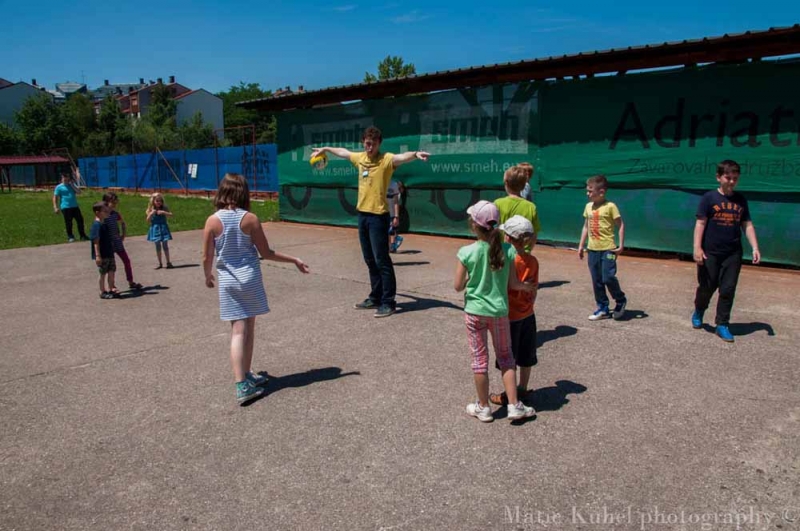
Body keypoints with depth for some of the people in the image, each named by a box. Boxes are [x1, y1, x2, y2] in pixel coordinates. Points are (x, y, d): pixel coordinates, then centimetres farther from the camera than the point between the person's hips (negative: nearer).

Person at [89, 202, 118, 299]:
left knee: (111, 271, 12)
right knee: (103, 273, 2)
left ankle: (111, 290, 22)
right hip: (102, 255, -8)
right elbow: (96, 242, -20)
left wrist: (111, 250, 22)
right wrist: (98, 255, -22)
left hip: (109, 253, 8)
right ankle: (102, 292, 14)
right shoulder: (96, 225, -18)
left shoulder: (104, 224, 10)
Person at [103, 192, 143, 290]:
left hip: (118, 242, 6)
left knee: (127, 261, 9)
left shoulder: (116, 214, 4)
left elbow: (123, 223, 21)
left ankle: (131, 282, 21)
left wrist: (123, 235, 13)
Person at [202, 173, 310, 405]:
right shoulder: (249, 219, -8)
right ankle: (245, 379, 24)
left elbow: (207, 258, -1)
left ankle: (243, 382, -5)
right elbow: (266, 253, -6)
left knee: (238, 331, 2)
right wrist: (295, 260, 3)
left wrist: (208, 275, 19)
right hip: (250, 278, -1)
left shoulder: (212, 221, -5)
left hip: (227, 281, 1)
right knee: (248, 329, 13)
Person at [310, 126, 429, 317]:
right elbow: (343, 152, 30)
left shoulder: (386, 160, -11)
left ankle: (388, 303, 3)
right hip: (362, 214, 7)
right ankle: (375, 298, 25)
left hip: (378, 216, -7)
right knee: (370, 260, 14)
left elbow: (402, 157, -32)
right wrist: (325, 149, 44)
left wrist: (415, 154, -53)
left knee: (382, 261, -5)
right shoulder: (360, 158, 10)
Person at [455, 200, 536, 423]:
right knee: (505, 357, 17)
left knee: (479, 359, 10)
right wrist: (528, 287, 18)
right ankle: (514, 405, 19)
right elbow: (512, 283, -2)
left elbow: (458, 285, -10)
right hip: (499, 311, 2)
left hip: (475, 311, -2)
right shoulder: (507, 250, -8)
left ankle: (483, 408, 22)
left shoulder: (467, 252, -15)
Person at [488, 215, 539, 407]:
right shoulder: (532, 261, -3)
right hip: (528, 315, 6)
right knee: (525, 355, 17)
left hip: (510, 317, -6)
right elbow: (535, 289, 5)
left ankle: (508, 396, 17)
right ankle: (522, 389, 31)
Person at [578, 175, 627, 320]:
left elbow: (621, 225, -6)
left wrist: (621, 246, -10)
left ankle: (621, 301, 17)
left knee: (608, 278, -10)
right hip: (593, 249, 6)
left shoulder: (610, 206, -9)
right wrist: (581, 246, 15)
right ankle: (603, 309, 19)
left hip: (608, 249, -6)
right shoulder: (588, 206, 8)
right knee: (596, 281, 8)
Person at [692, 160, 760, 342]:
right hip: (710, 253, -3)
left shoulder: (741, 200, 9)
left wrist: (755, 248, 3)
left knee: (728, 289, 2)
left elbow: (747, 225, 11)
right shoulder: (709, 198, -4)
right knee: (707, 287, 6)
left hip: (733, 254, 3)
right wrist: (697, 248, -15)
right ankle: (698, 312, 33)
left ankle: (722, 325, 11)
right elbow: (700, 223, -7)